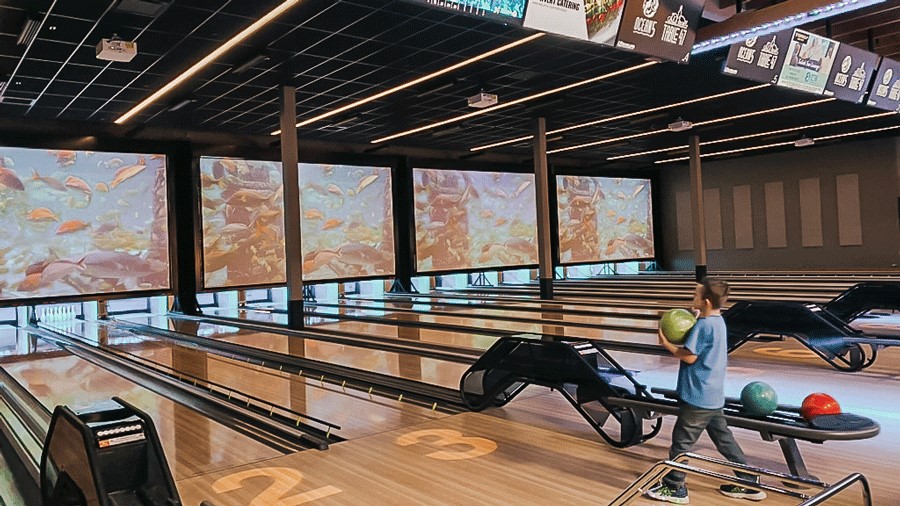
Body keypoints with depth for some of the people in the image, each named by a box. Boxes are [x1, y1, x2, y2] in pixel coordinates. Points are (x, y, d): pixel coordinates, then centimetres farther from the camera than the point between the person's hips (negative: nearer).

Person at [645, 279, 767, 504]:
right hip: (713, 395, 9)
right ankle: (748, 483, 25)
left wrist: (667, 343, -8)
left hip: (698, 396, -9)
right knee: (723, 438, 18)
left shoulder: (703, 325, -20)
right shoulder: (717, 321, 9)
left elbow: (689, 357, -18)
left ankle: (674, 487, 13)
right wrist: (680, 339, 3)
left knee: (682, 440, 3)